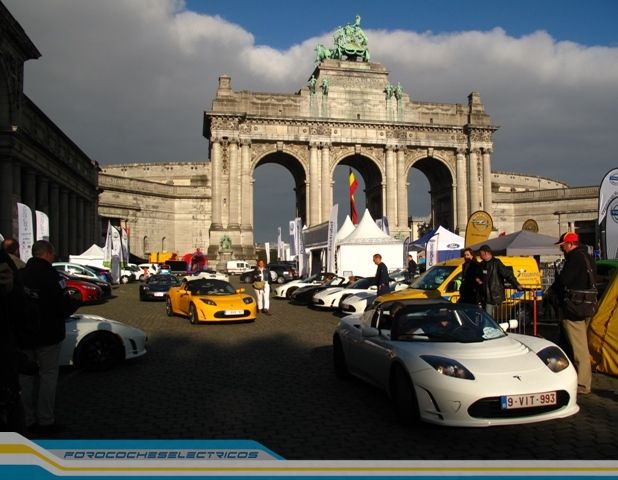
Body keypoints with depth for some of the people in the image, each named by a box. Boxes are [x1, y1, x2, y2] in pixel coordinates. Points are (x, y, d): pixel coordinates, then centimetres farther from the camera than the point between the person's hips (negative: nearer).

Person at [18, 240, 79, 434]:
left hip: (24, 336, 6)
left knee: (27, 377, 15)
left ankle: (31, 419, 23)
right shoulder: (50, 275, -17)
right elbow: (65, 306, -19)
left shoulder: (19, 274, 0)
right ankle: (45, 421, 7)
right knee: (48, 376, 5)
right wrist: (76, 302, 1)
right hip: (47, 336, -5)